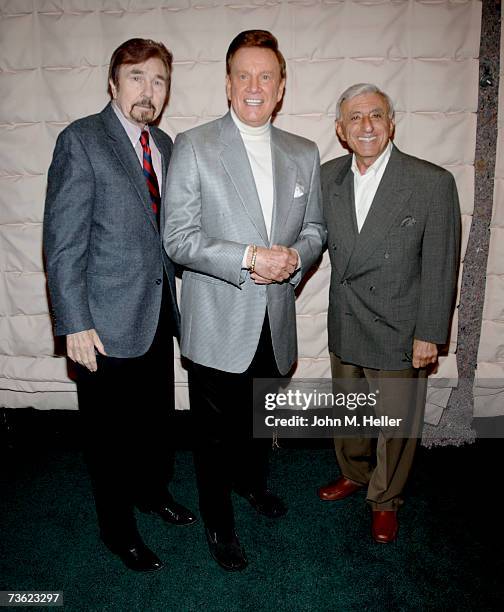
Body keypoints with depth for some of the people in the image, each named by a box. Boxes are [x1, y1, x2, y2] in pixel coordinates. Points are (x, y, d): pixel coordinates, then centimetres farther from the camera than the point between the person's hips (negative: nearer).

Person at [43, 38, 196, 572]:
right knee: (111, 429, 11)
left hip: (158, 314, 6)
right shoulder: (81, 140, -10)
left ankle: (152, 490, 47)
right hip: (107, 322, -6)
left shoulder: (164, 145, 10)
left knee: (157, 415, 21)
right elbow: (62, 242, -14)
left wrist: (175, 303, 9)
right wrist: (74, 324, -17)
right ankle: (116, 526, 34)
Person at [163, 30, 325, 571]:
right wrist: (249, 258, -23)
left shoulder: (304, 154, 7)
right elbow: (178, 238, -13)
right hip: (217, 326, -4)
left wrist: (294, 256, -11)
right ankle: (217, 521, 36)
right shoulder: (193, 147, -7)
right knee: (217, 430, 12)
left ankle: (252, 481, 54)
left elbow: (314, 228, 11)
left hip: (275, 323, 5)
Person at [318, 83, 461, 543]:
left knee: (395, 425, 12)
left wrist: (429, 335, -11)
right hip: (344, 327, 4)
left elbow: (441, 268, -11)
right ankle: (354, 474, 50)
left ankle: (385, 500, 39)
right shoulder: (327, 177, 0)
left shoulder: (433, 182, -13)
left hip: (399, 332, -3)